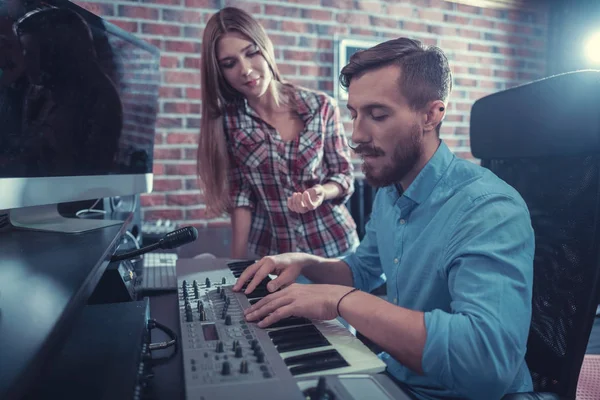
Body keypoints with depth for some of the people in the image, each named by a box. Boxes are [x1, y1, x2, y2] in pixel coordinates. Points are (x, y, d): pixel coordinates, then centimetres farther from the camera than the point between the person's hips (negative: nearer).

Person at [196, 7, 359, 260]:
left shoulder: (321, 106, -8)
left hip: (333, 244, 0)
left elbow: (344, 175, -3)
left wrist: (321, 193, -23)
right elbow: (240, 194, -7)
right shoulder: (227, 120, -7)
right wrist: (238, 260, -12)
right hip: (268, 251, 0)